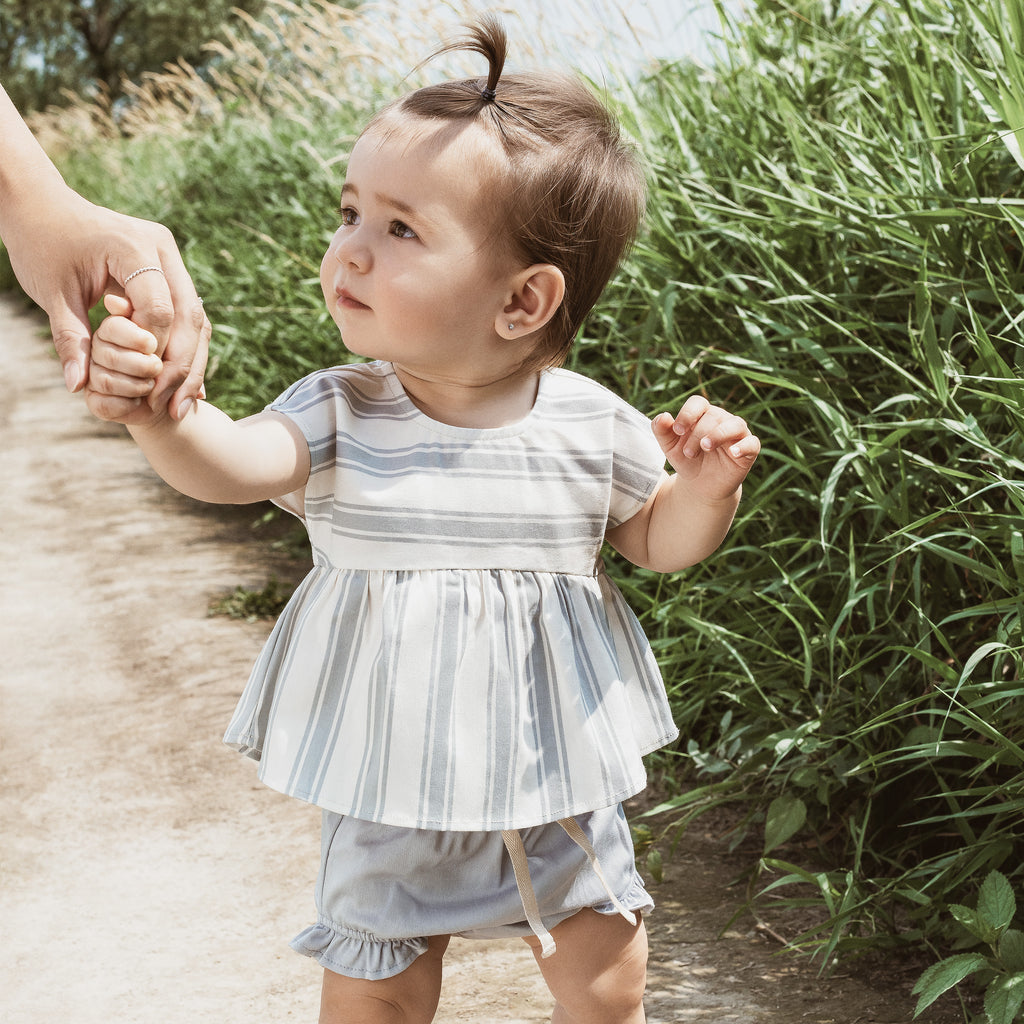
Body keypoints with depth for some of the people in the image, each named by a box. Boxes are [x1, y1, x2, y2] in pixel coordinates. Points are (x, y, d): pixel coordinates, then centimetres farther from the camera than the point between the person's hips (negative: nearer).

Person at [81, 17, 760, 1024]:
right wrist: (160, 410, -51)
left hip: (556, 783, 0)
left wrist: (706, 486, -17)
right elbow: (231, 464, -30)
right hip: (389, 791, 0)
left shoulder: (590, 424, -11)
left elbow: (658, 543, 4)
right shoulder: (342, 413, -13)